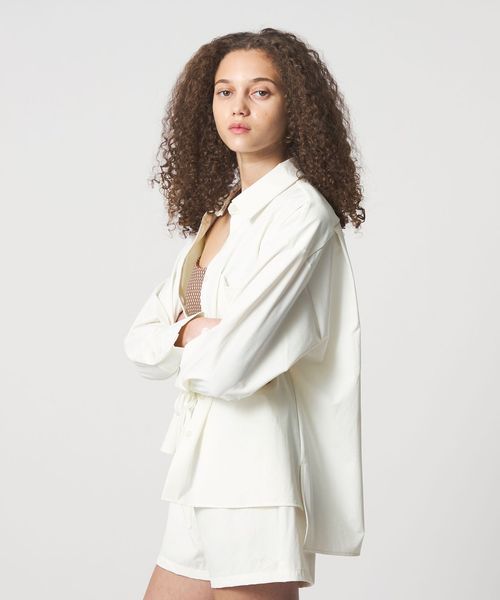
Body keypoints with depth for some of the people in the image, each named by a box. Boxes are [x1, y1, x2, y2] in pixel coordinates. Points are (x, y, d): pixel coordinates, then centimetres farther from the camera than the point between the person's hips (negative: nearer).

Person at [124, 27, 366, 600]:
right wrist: (190, 332, -10)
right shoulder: (215, 214, 13)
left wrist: (187, 355, 2)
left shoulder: (301, 211, -12)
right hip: (203, 458, 8)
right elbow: (139, 341, 11)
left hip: (254, 460, -8)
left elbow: (228, 362, -20)